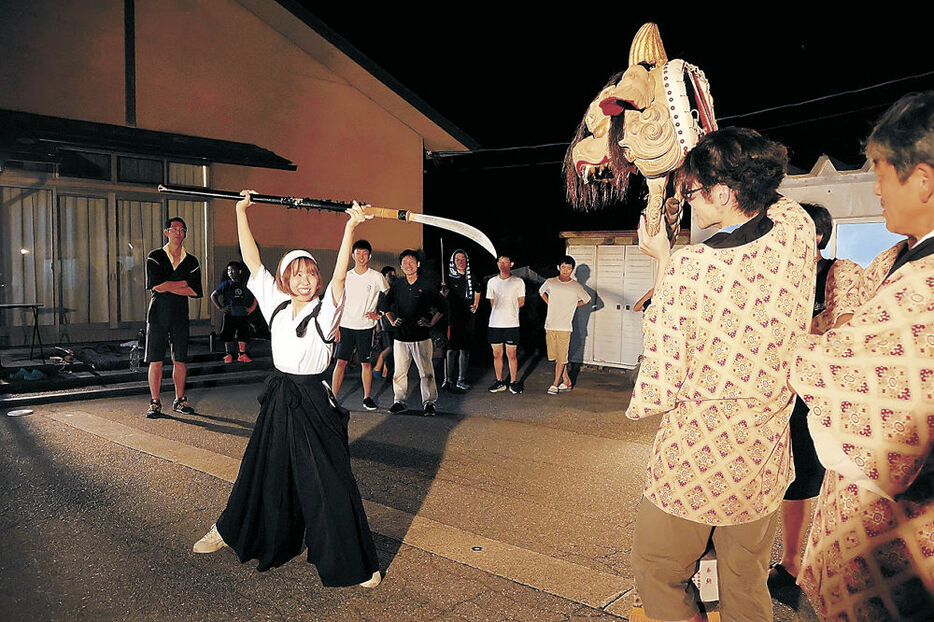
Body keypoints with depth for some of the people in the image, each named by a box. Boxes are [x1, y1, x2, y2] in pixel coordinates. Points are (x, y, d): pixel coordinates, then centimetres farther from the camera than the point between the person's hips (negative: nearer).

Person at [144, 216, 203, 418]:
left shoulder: (191, 261, 10)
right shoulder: (155, 257, 4)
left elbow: (195, 291, -2)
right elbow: (155, 285, -11)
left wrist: (168, 286, -7)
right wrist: (184, 283, -5)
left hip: (181, 313, 2)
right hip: (158, 312, -2)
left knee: (180, 360, 4)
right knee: (155, 360, -1)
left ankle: (179, 400, 14)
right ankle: (155, 402, 6)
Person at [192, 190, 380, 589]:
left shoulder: (325, 309, -8)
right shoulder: (276, 303, 4)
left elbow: (339, 275, -25)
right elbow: (252, 260, 4)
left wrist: (350, 228, -36)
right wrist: (241, 211, 2)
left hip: (314, 402, -5)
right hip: (278, 398, 5)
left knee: (330, 481, -2)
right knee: (262, 471, 22)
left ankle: (356, 561, 9)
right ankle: (229, 531, 45)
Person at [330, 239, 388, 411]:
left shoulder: (376, 277, -2)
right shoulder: (346, 276, 6)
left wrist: (379, 314, -4)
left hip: (366, 327, -1)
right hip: (346, 326, 1)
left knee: (366, 363, 6)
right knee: (341, 362, -2)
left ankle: (367, 397, 19)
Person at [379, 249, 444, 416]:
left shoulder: (426, 285, -1)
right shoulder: (396, 285, 6)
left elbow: (441, 305, 6)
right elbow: (385, 304, 19)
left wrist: (431, 322, -1)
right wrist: (392, 321, 9)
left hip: (421, 335, -2)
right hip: (400, 335, 2)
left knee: (426, 371, 0)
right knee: (399, 371, 7)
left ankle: (429, 402, 10)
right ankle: (399, 401, 19)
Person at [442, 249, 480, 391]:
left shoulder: (471, 278, 9)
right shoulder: (448, 278, -1)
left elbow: (477, 291, 27)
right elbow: (443, 296, -8)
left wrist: (475, 305, 15)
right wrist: (443, 292, -28)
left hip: (467, 317, 4)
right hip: (452, 317, -3)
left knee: (465, 349, 5)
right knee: (450, 348, -5)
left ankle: (461, 380, 12)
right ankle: (448, 379, 1)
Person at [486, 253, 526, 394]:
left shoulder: (518, 282, 1)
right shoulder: (492, 282, 10)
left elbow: (521, 302, 5)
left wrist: (506, 309, 4)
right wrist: (502, 311, 5)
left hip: (511, 324, -3)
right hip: (495, 323, 3)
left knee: (511, 355, 0)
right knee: (497, 354, 7)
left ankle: (513, 382, 11)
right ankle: (499, 382, 18)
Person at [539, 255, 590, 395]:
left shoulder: (576, 287, 0)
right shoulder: (550, 282, 5)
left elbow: (587, 299, 15)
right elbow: (541, 291, 25)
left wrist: (572, 306, 9)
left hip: (564, 327, -3)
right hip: (550, 325, 3)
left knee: (561, 357, -3)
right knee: (556, 356, 8)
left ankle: (555, 384, 6)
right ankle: (566, 381, 21)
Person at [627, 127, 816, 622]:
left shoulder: (688, 269, -25)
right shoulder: (797, 232, -10)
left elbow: (659, 390, -19)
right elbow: (771, 198, 18)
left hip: (694, 460, -5)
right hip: (765, 460, 6)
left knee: (658, 576, 20)